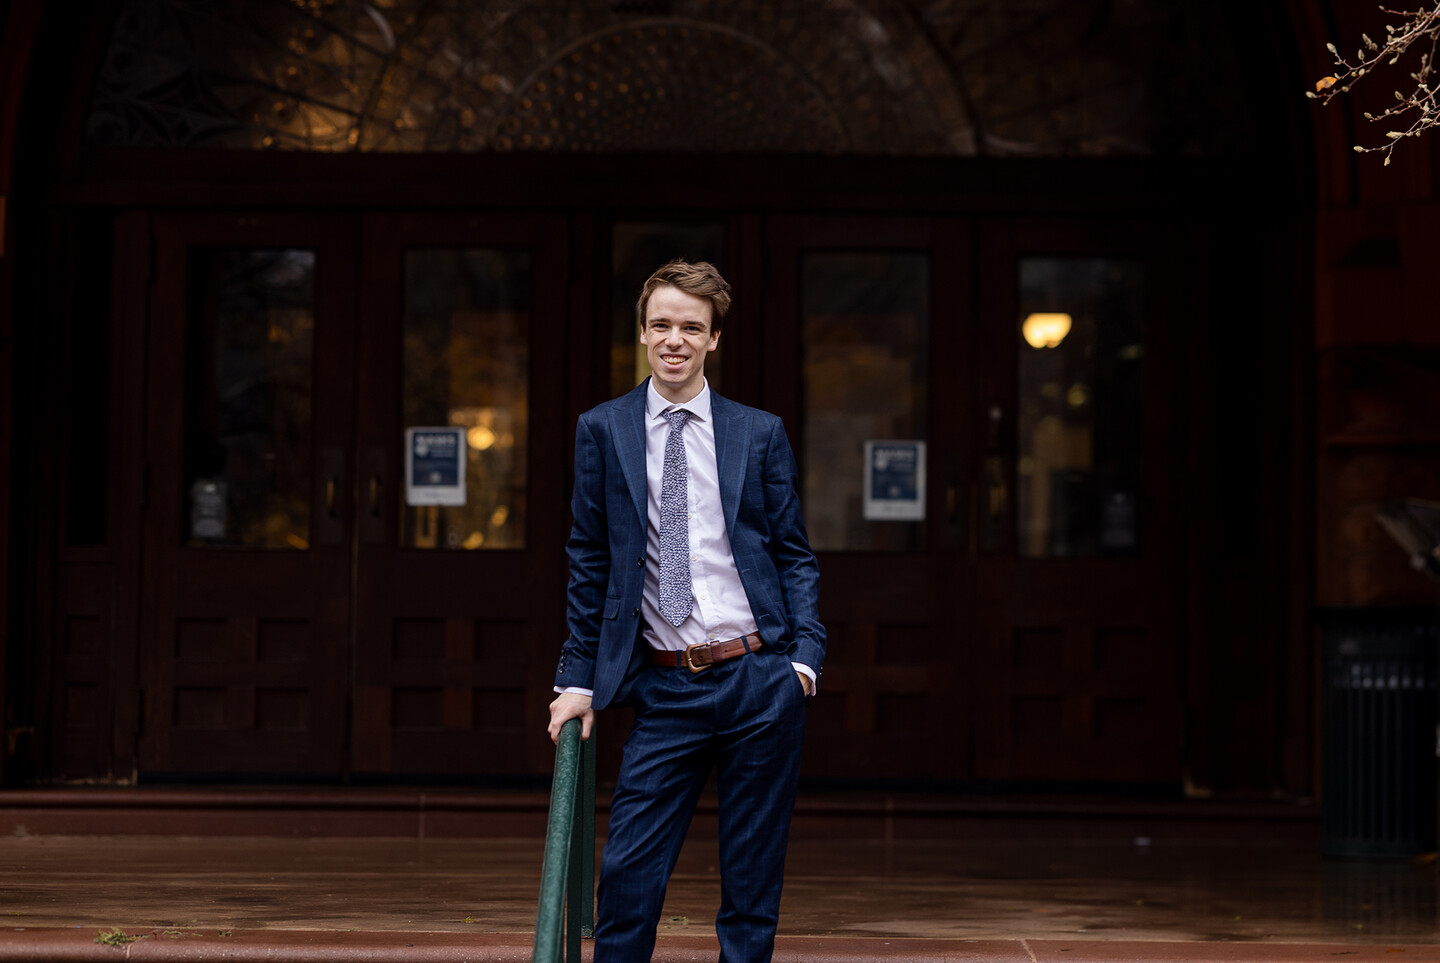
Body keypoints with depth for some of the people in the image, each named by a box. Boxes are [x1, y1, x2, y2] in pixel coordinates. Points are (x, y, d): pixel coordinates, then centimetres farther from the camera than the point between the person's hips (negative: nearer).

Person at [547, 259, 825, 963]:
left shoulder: (760, 434, 6)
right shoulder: (602, 431, 6)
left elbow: (794, 553, 9)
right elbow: (589, 563, 8)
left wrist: (807, 651, -5)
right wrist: (578, 677, 5)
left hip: (761, 680, 0)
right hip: (665, 688, 0)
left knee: (753, 880, 6)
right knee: (628, 874, -5)